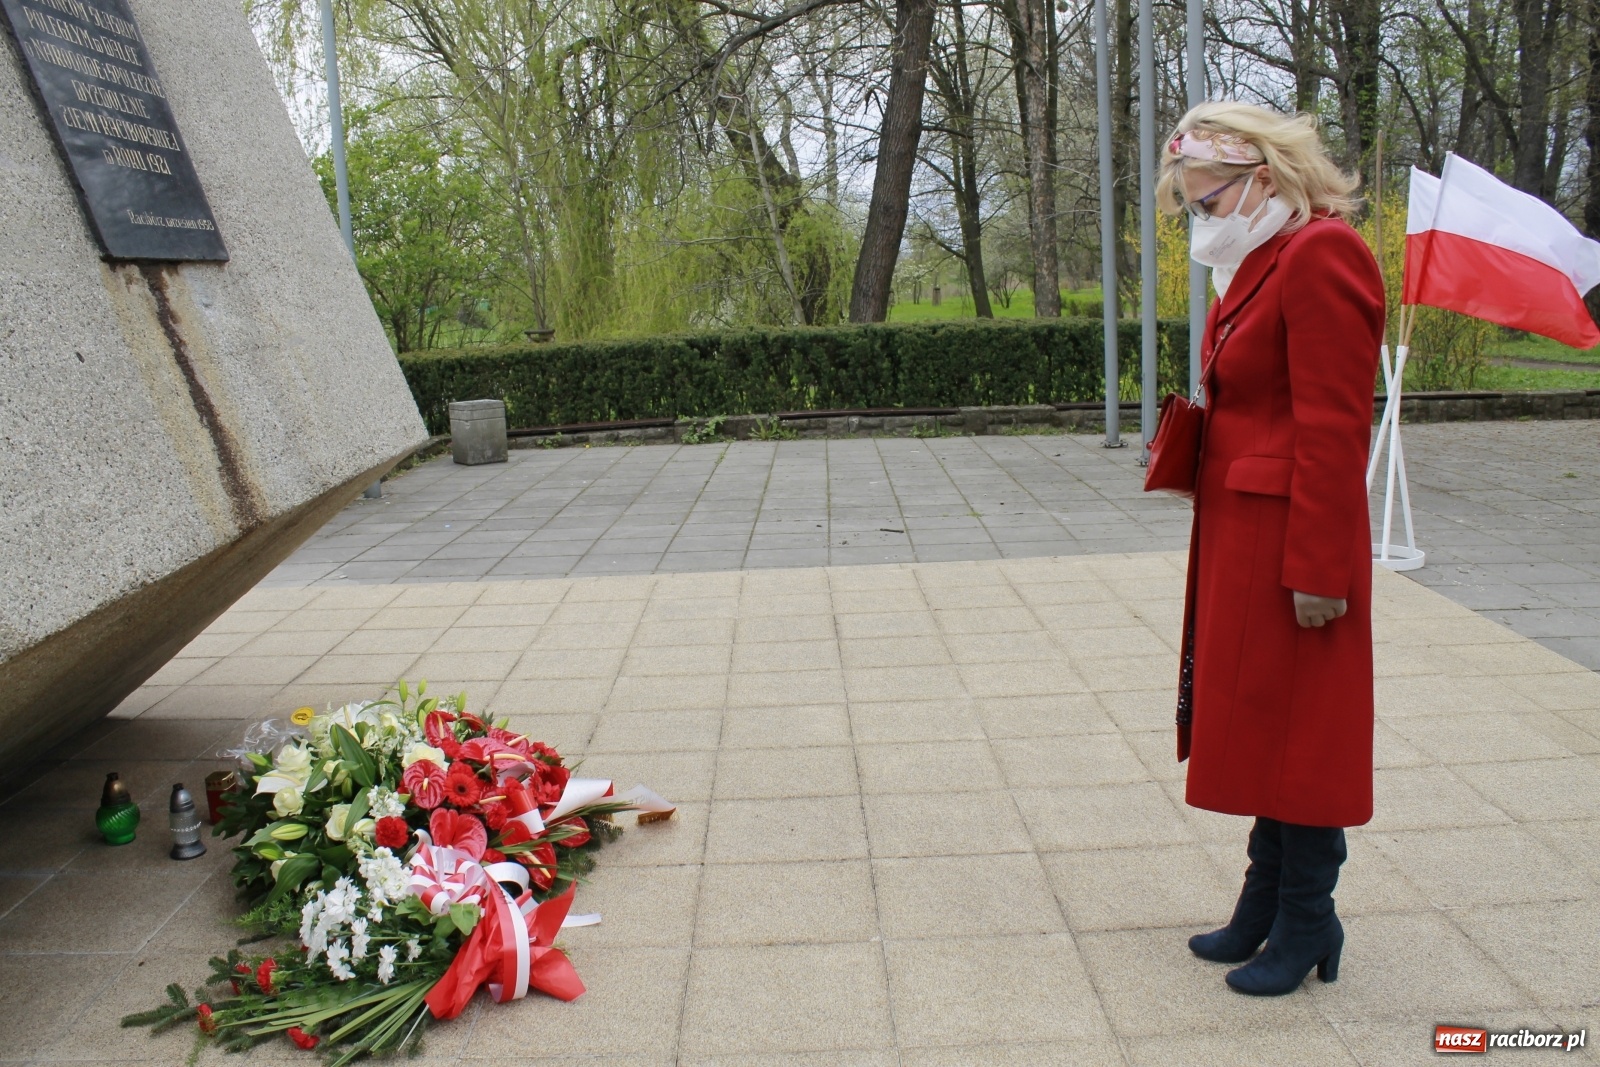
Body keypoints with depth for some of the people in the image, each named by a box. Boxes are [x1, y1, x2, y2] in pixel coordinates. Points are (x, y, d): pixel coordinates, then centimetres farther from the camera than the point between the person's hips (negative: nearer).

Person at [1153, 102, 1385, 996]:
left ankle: (1307, 922, 18)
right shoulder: (1263, 262, 15)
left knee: (1296, 724, 2)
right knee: (1260, 723, 16)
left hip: (1289, 541, -10)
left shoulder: (1321, 256, -16)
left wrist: (1317, 566, -21)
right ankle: (1266, 904, 29)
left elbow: (1333, 428, -21)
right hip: (1241, 537, 10)